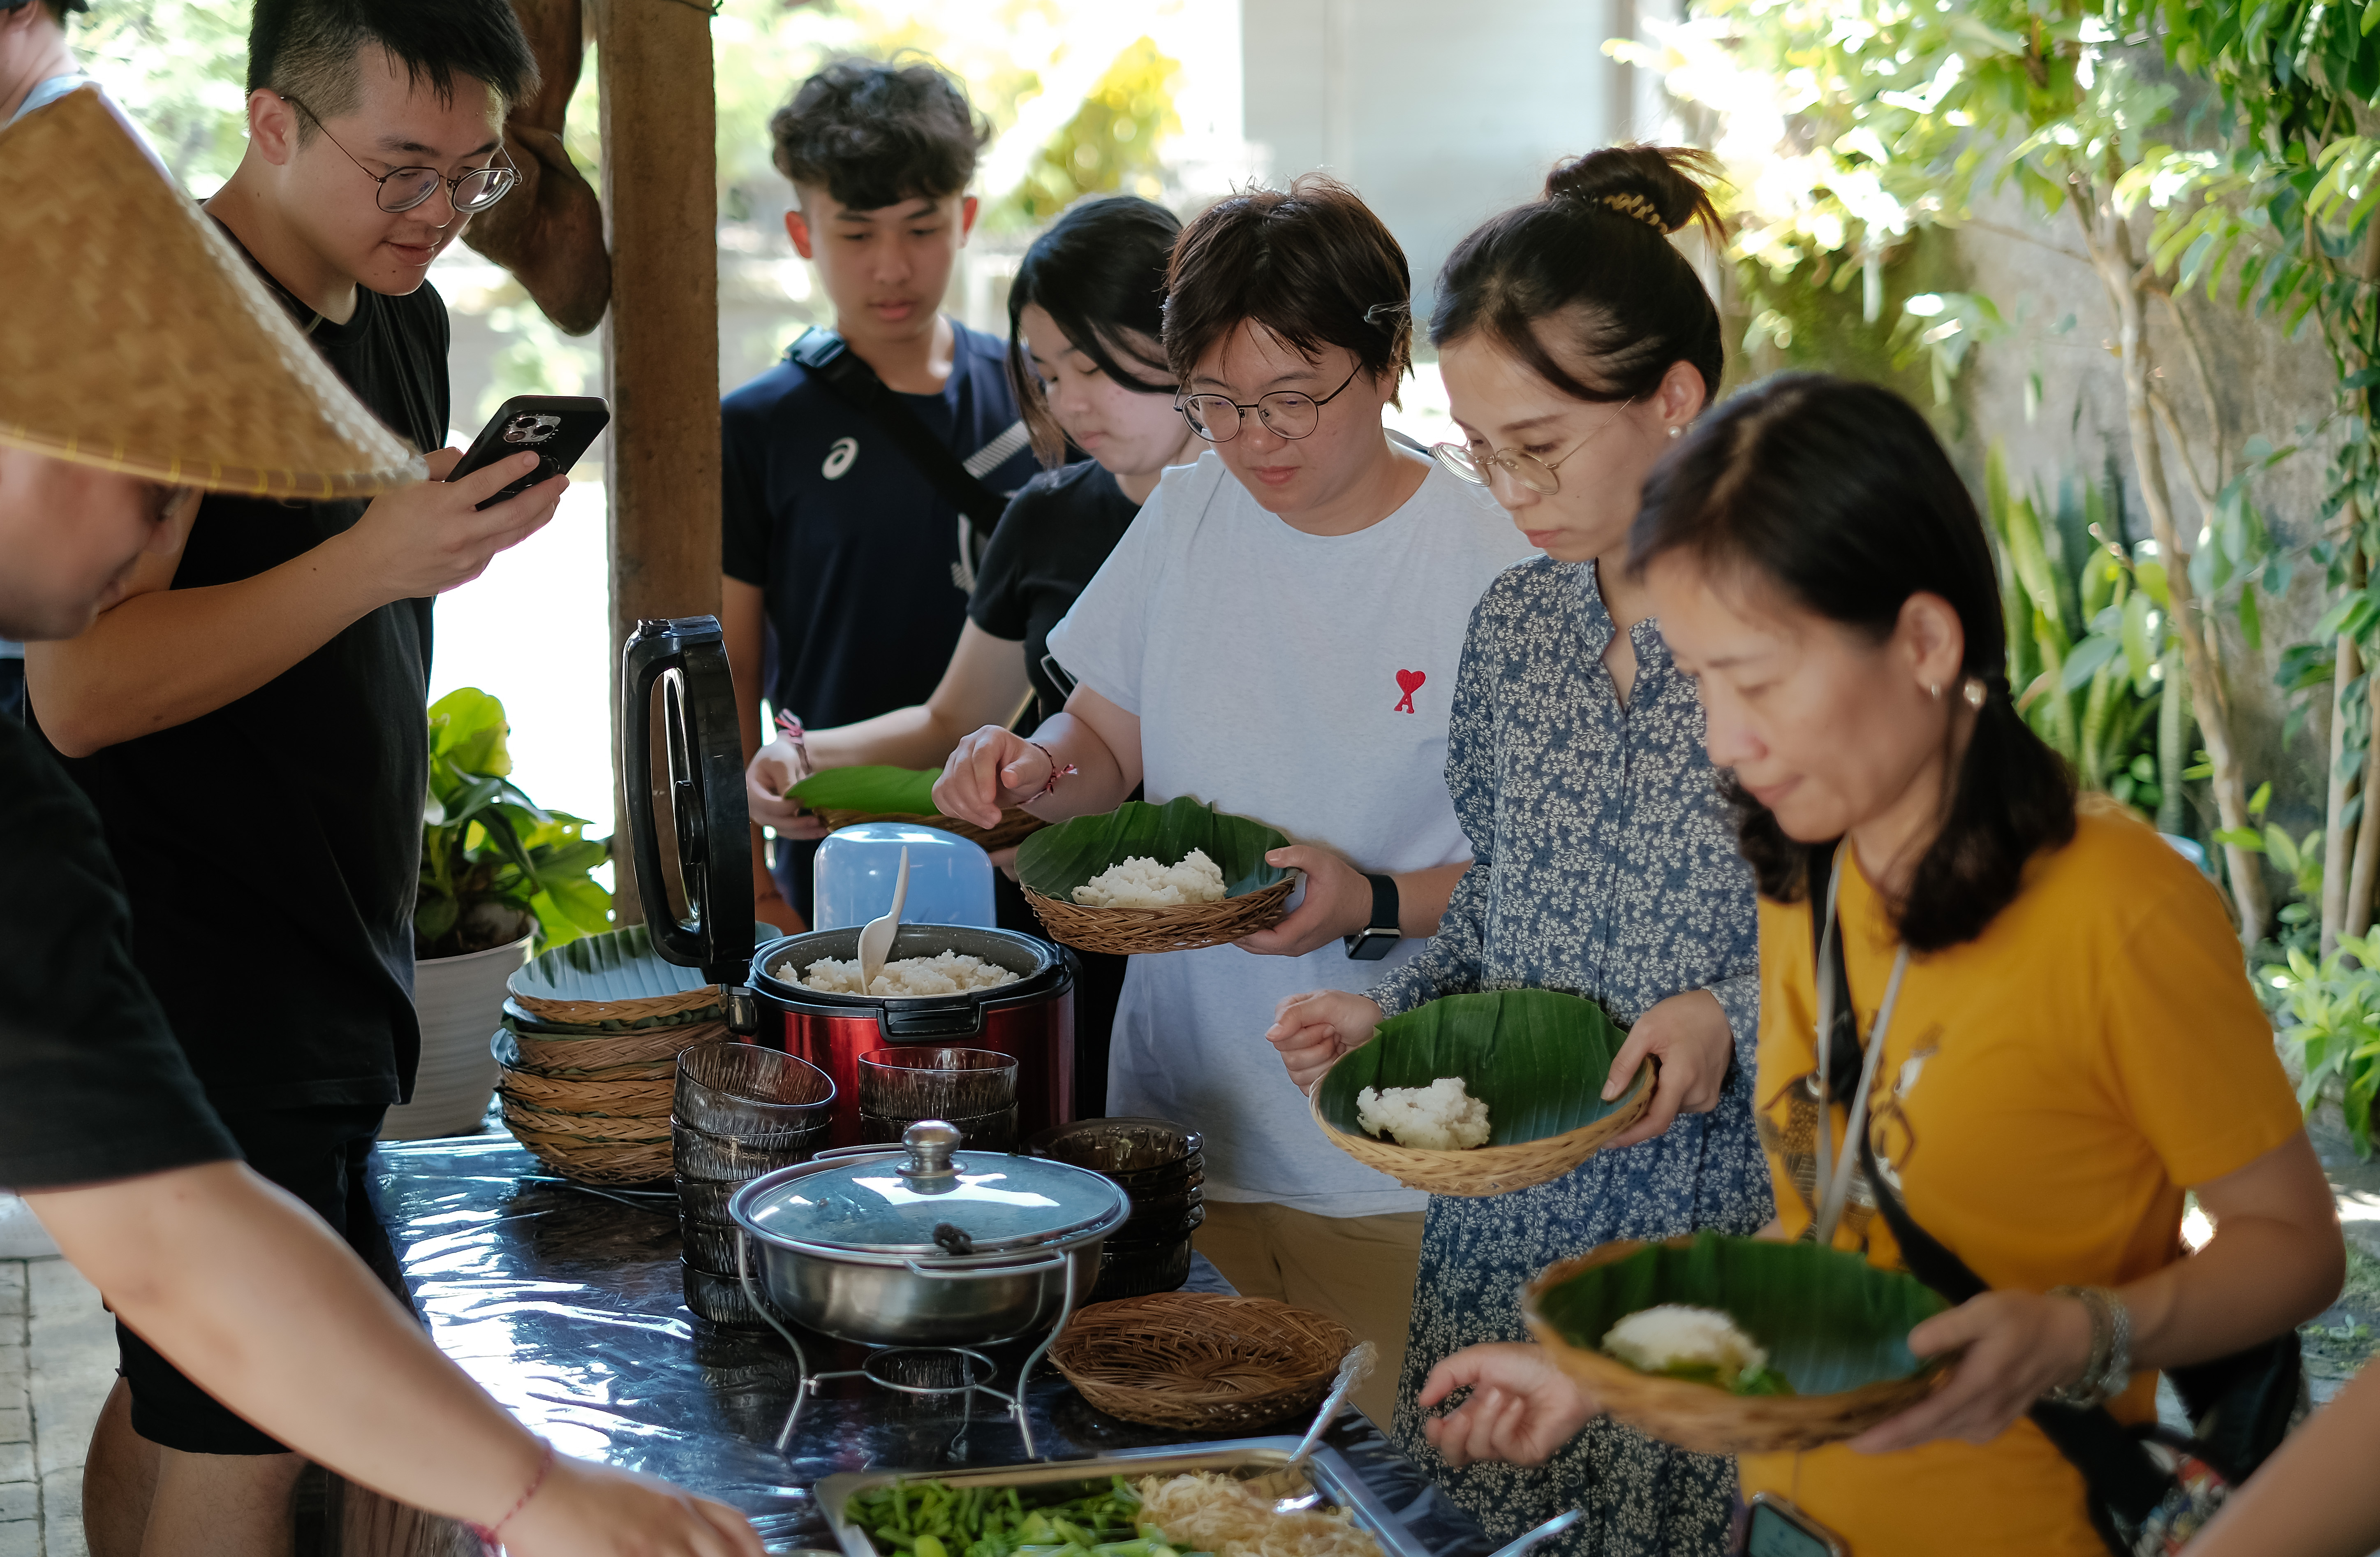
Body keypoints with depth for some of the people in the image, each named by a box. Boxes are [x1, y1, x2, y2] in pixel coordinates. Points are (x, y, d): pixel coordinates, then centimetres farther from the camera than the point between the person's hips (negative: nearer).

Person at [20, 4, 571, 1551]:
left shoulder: (402, 316, 12)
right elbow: (81, 692, -23)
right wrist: (375, 560, -27)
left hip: (331, 985, 8)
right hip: (200, 1001, -8)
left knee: (175, 1408, 15)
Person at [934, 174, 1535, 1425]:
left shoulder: (1493, 571, -13)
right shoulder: (1187, 515, 4)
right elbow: (1111, 743, 14)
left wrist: (1378, 906, -25)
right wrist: (1034, 769, -8)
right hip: (1180, 1113, 5)